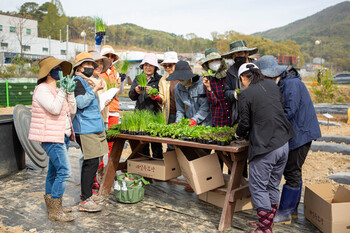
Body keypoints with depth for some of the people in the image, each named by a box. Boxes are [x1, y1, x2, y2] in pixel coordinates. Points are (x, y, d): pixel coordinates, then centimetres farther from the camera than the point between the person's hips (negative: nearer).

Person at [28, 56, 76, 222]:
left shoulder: (59, 89, 16)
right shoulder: (42, 89, -10)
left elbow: (72, 111, 9)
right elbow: (55, 109, -24)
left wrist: (70, 92, -1)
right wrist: (62, 90, -18)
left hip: (63, 136, 9)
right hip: (51, 137, -9)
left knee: (54, 171, 15)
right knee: (64, 171, -15)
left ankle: (51, 205, 26)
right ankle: (55, 211, -7)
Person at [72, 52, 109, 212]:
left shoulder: (87, 82, 21)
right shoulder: (77, 81, -8)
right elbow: (80, 103, -21)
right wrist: (95, 89, -20)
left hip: (94, 127, 10)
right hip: (85, 129, -10)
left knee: (91, 162, 14)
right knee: (91, 162, -11)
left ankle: (86, 193, 26)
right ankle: (85, 201, -5)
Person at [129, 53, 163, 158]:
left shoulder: (159, 79, 4)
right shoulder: (137, 79, 15)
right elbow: (131, 96, 4)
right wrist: (136, 91, -17)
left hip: (154, 114, -3)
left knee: (156, 145, -3)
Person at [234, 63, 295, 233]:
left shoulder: (245, 94, -9)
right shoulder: (272, 86, 11)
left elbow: (245, 123, -7)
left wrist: (238, 134, 15)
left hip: (265, 148, -7)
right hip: (283, 144, 7)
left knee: (258, 187, 6)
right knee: (273, 186, 18)